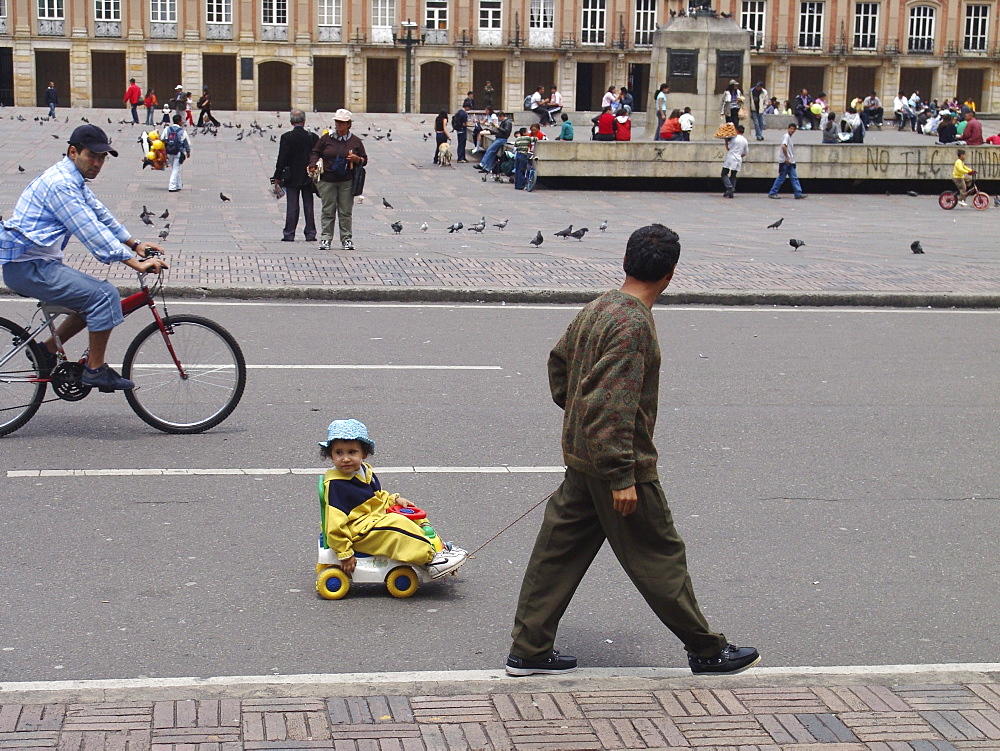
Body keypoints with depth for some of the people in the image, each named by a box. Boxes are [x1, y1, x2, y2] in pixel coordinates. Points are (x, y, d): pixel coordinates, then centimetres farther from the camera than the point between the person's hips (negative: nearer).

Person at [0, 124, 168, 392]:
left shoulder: (75, 180, 14)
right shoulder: (60, 183, -19)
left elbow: (102, 216, 21)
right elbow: (92, 233, -24)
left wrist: (136, 244, 13)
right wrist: (135, 263, -24)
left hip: (39, 264, 11)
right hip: (28, 267, -11)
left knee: (94, 297, 14)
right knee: (104, 295, -18)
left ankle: (47, 350, 17)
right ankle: (96, 369, -10)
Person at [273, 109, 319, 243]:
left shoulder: (286, 137, -9)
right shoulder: (313, 137, -2)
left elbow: (282, 159, -9)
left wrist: (277, 177, -3)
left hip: (292, 177, -2)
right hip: (309, 177, 2)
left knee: (292, 206, 0)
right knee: (308, 206, 8)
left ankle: (289, 234, -1)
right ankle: (310, 234, 9)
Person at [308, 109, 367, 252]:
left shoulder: (355, 141, 7)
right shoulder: (326, 138, 6)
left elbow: (364, 160, 11)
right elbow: (315, 152, 11)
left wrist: (356, 159, -10)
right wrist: (313, 164, -7)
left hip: (347, 182, 0)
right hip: (327, 181, 0)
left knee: (346, 212, 1)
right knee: (328, 211, 0)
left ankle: (347, 238, 6)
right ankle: (326, 238, 3)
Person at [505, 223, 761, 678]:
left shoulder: (597, 309, 6)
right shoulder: (635, 324, -22)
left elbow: (558, 363, 20)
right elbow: (614, 406, -26)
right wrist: (622, 477, -24)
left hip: (580, 460, 9)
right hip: (620, 461, -9)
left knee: (559, 551, 11)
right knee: (660, 556, 3)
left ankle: (529, 650, 17)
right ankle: (707, 651, 16)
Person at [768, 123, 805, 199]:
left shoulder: (789, 137, 18)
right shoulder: (786, 136, -11)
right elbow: (783, 146, -26)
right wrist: (787, 157, -25)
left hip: (789, 162, 9)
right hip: (785, 161, -9)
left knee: (794, 178, 4)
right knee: (781, 178, -5)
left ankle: (798, 193, 2)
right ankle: (772, 193, 2)